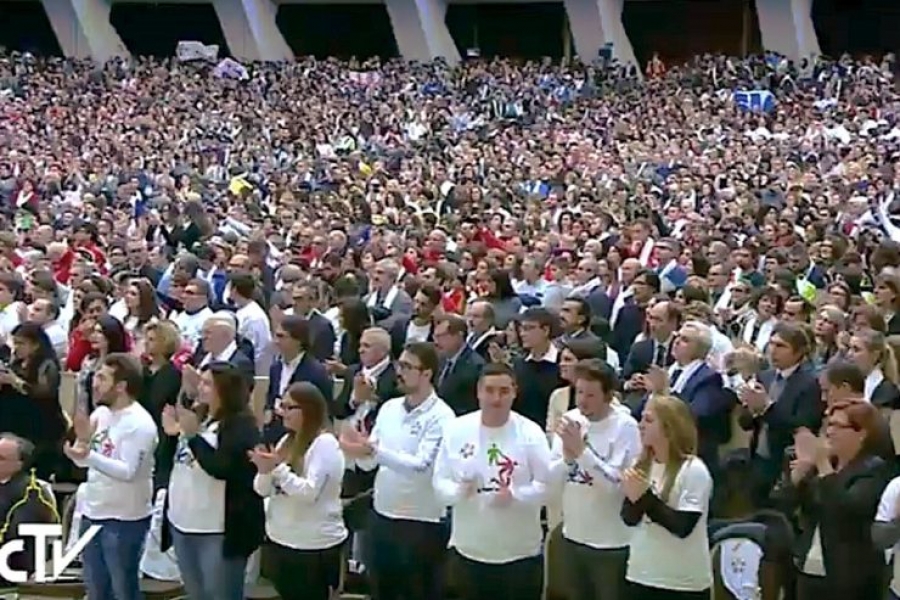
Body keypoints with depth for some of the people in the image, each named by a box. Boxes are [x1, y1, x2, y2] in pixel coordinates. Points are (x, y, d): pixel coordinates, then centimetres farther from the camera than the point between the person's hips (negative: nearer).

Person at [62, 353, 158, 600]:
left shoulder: (139, 424, -19)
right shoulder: (100, 413, 4)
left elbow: (128, 471, -25)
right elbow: (85, 460, 7)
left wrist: (89, 455, -35)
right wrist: (82, 440, -13)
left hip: (124, 519, -8)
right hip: (92, 513, 8)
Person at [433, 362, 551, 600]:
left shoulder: (530, 432, -8)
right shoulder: (457, 429, -2)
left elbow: (547, 485, -9)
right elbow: (440, 482, 1)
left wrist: (515, 495, -27)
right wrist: (459, 490, -21)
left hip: (520, 552, -2)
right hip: (470, 549, 2)